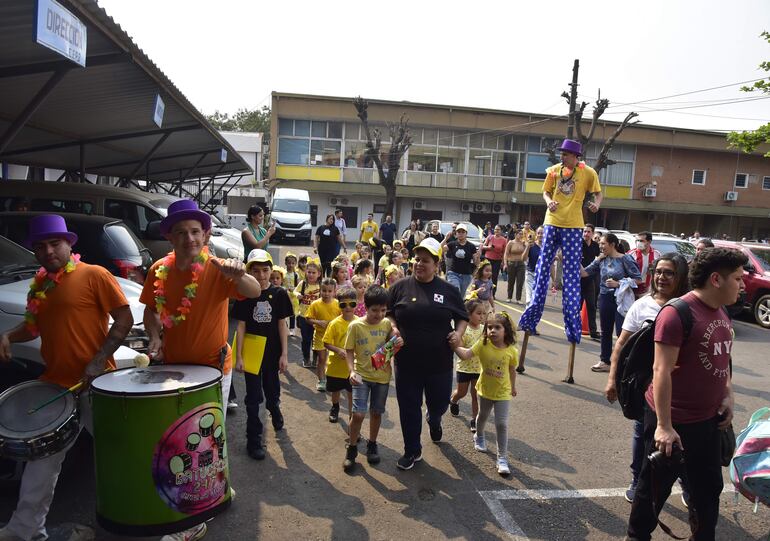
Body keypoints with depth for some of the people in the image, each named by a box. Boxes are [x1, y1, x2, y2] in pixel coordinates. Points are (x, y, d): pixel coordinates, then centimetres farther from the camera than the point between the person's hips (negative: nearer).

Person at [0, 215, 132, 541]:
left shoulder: (94, 275, -9)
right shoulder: (39, 285, 12)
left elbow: (124, 319, -12)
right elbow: (34, 325, 25)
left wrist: (99, 360, -19)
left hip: (94, 383, -6)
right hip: (54, 383, 7)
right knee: (42, 458, 16)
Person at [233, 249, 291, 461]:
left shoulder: (279, 294, -4)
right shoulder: (245, 295, -5)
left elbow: (282, 325, -1)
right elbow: (241, 326, -4)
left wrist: (284, 354, -4)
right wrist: (239, 356, -7)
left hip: (272, 352, 1)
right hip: (252, 352, -1)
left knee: (272, 391, 18)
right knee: (253, 397, 5)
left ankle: (275, 411, 51)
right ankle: (253, 439, 15)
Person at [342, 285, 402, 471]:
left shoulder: (387, 324, -3)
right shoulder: (355, 326, -11)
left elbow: (394, 340, 11)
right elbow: (349, 351, -4)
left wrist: (399, 342, -13)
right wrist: (352, 371, -18)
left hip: (382, 376, 3)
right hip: (362, 375, -3)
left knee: (376, 413, 14)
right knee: (358, 413, -9)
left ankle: (372, 445, 36)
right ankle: (351, 449, 12)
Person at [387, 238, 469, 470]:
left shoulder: (448, 290, 0)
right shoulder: (401, 287, -1)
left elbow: (462, 317, 9)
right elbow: (388, 313, 8)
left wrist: (458, 333, -9)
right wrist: (394, 328, -10)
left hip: (439, 361, 1)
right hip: (407, 361, 0)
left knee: (439, 402, 15)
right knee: (409, 407, 8)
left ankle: (434, 420, 53)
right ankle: (412, 451, 28)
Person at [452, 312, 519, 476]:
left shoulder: (512, 351, -17)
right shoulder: (482, 344, -19)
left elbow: (512, 370, 0)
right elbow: (465, 354, -31)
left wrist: (513, 387, 14)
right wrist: (456, 346, -50)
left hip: (503, 393, -1)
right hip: (485, 390, 1)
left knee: (501, 424, -4)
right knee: (482, 416, 25)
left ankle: (502, 458, 8)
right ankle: (479, 436, 55)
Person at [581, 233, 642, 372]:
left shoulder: (625, 259, -7)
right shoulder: (601, 259, 6)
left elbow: (638, 279, -8)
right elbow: (585, 272, 2)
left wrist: (618, 283, -15)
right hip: (605, 298, 5)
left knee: (622, 332, -8)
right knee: (605, 331, 13)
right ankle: (605, 361, 24)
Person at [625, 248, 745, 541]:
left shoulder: (721, 313, 7)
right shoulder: (677, 313, -21)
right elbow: (662, 370, -24)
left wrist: (728, 395, 6)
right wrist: (664, 425, -25)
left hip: (709, 419, 8)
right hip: (673, 420, -8)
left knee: (709, 487, 22)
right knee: (656, 486, 10)